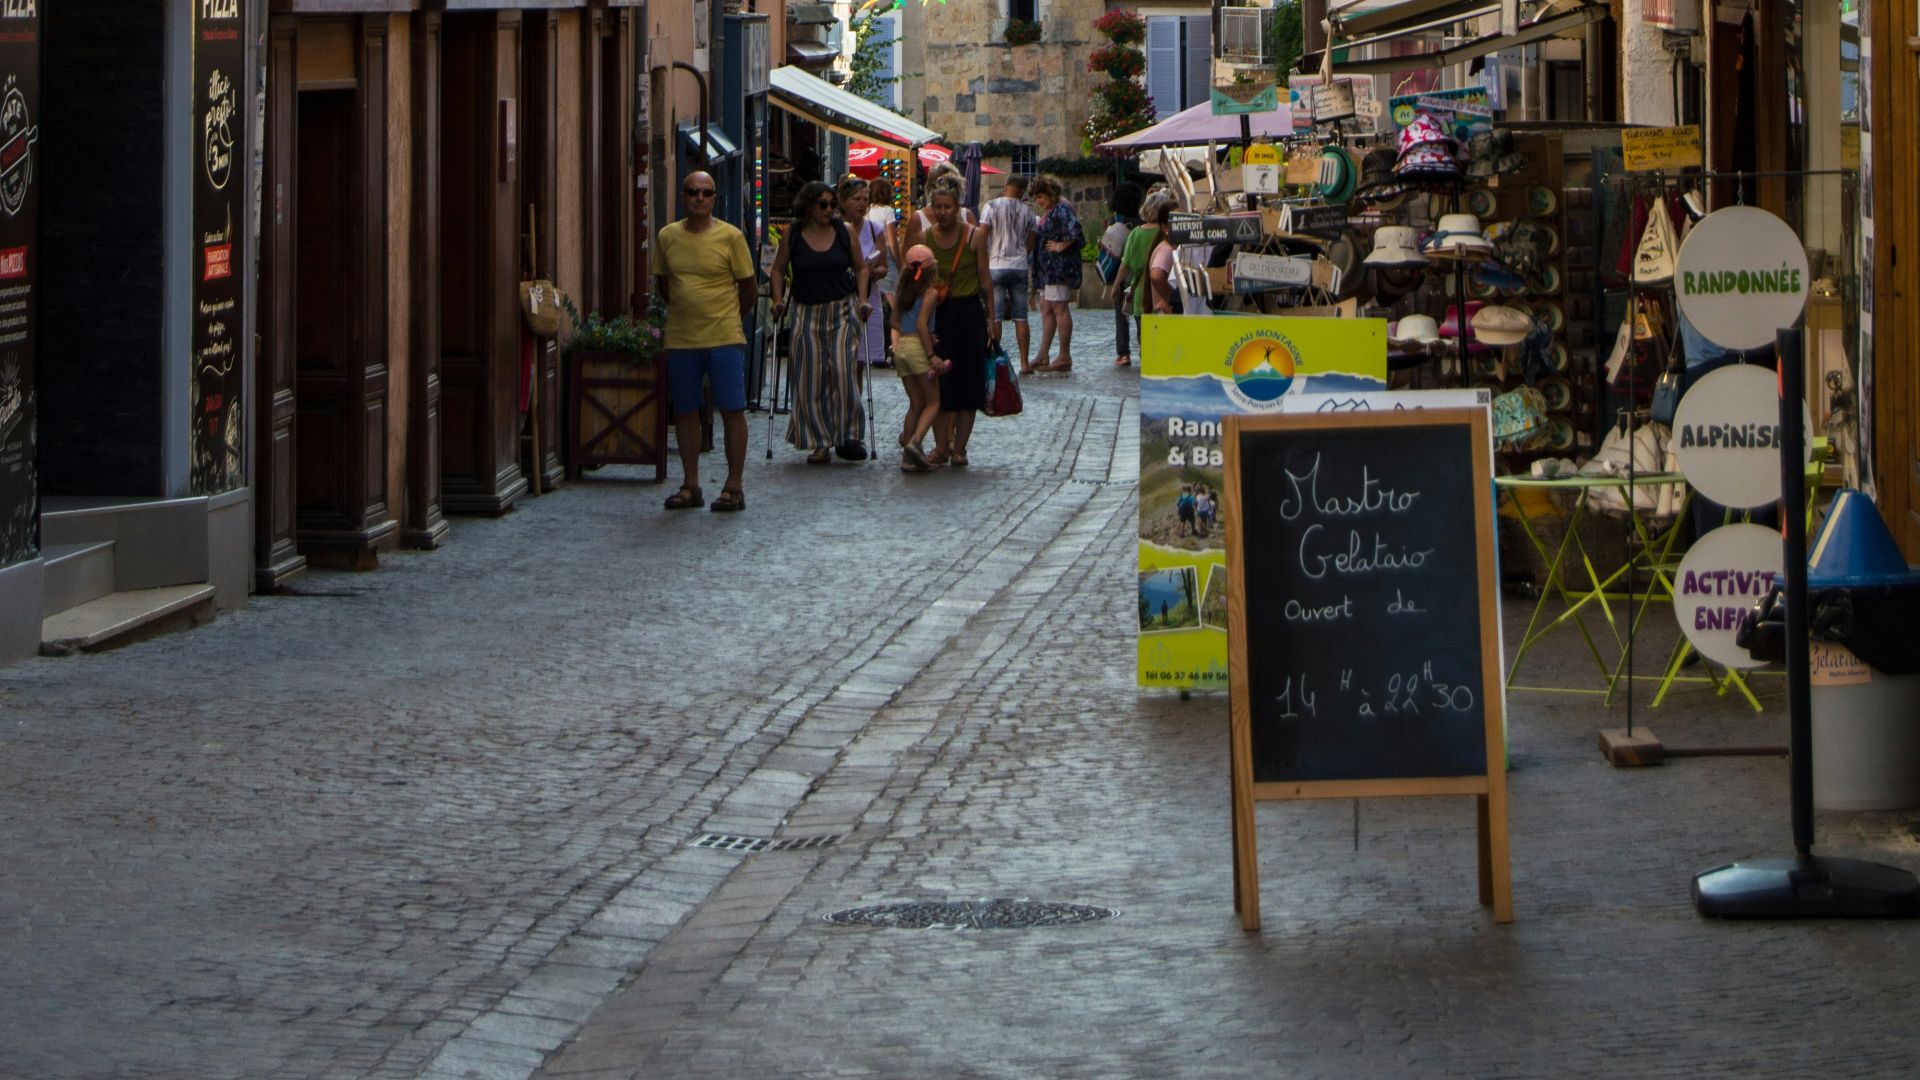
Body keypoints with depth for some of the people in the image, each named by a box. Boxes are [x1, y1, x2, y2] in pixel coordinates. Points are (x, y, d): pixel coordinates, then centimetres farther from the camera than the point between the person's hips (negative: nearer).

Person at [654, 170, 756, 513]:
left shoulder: (730, 236, -4)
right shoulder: (667, 236, 5)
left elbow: (749, 288, 3)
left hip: (724, 339, -3)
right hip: (680, 340, 3)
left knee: (732, 411, -3)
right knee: (685, 411, 8)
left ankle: (734, 487, 5)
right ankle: (690, 486, 16)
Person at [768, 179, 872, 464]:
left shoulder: (845, 231, 2)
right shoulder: (792, 236, 1)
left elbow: (860, 268, 12)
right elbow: (778, 270, 12)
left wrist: (863, 299, 2)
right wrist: (778, 300, 0)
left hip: (842, 311, 0)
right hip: (807, 314, 0)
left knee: (844, 372, -12)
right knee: (810, 379, -1)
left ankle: (847, 436, -3)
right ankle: (819, 443, 7)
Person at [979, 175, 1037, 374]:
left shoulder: (992, 206, -4)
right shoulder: (1027, 211, 6)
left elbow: (982, 237, -7)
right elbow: (1030, 244, 10)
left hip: (996, 266, -3)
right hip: (1020, 267, 3)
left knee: (995, 317, -1)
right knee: (1021, 317, 5)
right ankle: (1025, 363, 5)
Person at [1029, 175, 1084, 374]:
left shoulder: (1061, 210, -12)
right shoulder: (1048, 213, 20)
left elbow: (1074, 229, -29)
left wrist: (1061, 246, -19)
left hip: (1060, 266, -11)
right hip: (1048, 268, 11)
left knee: (1060, 309, -9)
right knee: (1046, 310, 10)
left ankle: (1065, 357, -8)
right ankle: (1043, 356, 11)